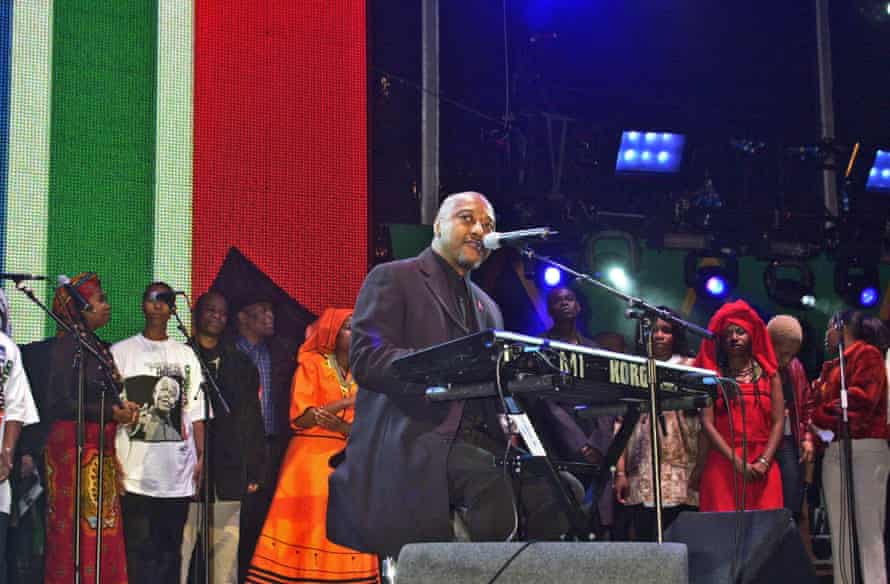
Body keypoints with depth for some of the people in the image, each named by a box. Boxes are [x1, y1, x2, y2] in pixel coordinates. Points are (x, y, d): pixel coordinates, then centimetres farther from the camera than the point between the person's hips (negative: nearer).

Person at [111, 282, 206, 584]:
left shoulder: (186, 355, 16)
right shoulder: (120, 352, 8)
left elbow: (196, 412, 14)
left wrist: (202, 457, 3)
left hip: (178, 471, 3)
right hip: (136, 471, -3)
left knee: (171, 548, 5)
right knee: (140, 550, -7)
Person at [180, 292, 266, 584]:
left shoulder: (241, 364, 16)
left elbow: (252, 420, 15)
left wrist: (253, 471, 9)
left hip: (228, 472, 3)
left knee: (227, 548, 3)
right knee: (179, 546, -8)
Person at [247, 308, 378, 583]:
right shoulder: (312, 363, 2)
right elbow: (300, 418, -9)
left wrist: (340, 426, -16)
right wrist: (350, 400, -14)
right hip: (311, 460, -4)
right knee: (304, 531, -10)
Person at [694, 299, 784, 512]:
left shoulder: (768, 373, 12)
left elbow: (778, 422, 6)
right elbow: (707, 423, -1)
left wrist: (763, 462, -7)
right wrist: (737, 462, -10)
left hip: (763, 470, 1)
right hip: (723, 466, -1)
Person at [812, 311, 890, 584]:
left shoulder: (867, 354, 0)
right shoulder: (833, 366, 24)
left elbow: (862, 398, -14)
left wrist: (823, 414, -5)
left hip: (863, 448, -8)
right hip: (834, 452, 8)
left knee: (865, 531, -12)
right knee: (841, 534, 4)